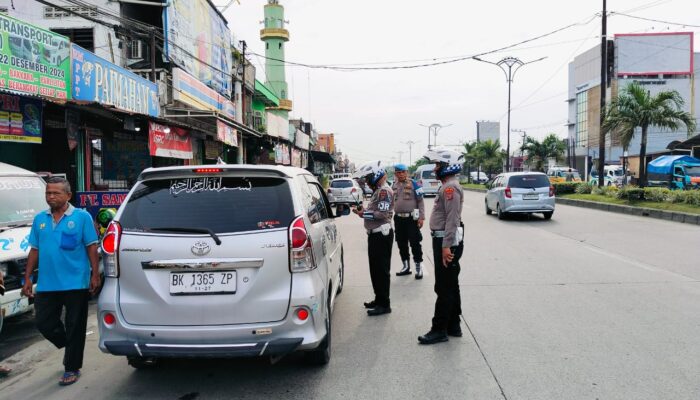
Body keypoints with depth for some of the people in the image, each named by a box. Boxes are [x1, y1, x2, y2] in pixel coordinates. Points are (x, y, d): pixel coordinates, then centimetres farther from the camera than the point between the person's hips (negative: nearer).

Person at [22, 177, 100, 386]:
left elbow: (92, 247, -4)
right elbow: (35, 250, 12)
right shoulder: (39, 219, 9)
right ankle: (70, 348, 36)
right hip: (46, 284, 5)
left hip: (76, 283, -4)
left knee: (74, 328, 4)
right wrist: (27, 278, 10)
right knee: (44, 324, 9)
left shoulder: (82, 217, -3)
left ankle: (72, 368, 18)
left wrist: (95, 274, -10)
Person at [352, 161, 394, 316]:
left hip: (381, 235, -11)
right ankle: (379, 299, 29)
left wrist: (363, 214, -17)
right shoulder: (378, 190, 17)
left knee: (381, 270, -4)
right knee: (375, 269, 17)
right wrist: (363, 211, 6)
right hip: (375, 234, 11)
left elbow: (383, 214, -23)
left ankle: (384, 304, 3)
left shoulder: (384, 191, -15)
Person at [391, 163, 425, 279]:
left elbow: (420, 201, -7)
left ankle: (419, 267, 6)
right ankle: (406, 267, 24)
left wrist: (421, 217, -13)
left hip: (411, 218, -6)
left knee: (415, 243, -3)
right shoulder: (394, 186, 10)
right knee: (401, 244, 12)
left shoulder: (414, 184, -6)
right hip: (398, 218, 6)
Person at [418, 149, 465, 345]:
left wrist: (447, 246, -27)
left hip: (447, 242, -11)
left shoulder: (450, 187, -17)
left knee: (444, 288, -4)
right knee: (450, 286, 15)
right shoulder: (448, 186, 17)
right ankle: (453, 326, 25)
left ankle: (439, 330, 3)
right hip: (444, 241, 11)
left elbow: (452, 219, -24)